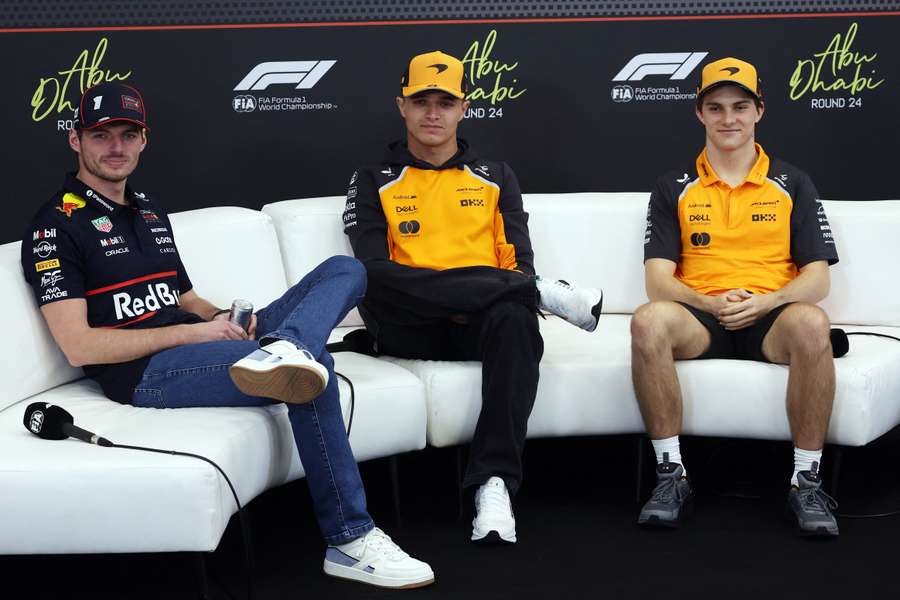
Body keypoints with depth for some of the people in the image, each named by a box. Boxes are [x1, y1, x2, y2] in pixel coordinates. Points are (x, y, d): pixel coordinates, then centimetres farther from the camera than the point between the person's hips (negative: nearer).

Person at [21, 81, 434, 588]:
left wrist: (222, 318, 2)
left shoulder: (150, 211, 24)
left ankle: (280, 350, -35)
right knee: (314, 368, -31)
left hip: (201, 344, 9)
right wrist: (192, 332, -13)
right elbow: (79, 346, -12)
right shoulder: (57, 226, -2)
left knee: (345, 270, -2)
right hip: (147, 373, -9)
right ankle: (350, 542, -25)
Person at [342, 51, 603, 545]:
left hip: (481, 321, 1)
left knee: (514, 316, -37)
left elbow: (518, 258, 13)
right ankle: (543, 294, -28)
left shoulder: (495, 177, 23)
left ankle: (494, 482, -41)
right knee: (369, 278, -35)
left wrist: (516, 290, -13)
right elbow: (373, 264, -1)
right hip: (410, 330, 0)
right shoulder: (374, 182, 16)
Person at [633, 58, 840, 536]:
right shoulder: (673, 188, 14)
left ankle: (807, 481, -24)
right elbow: (657, 279, 4)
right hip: (700, 317, 0)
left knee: (811, 323, -37)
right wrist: (712, 303, -15)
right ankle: (671, 475, -24)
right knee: (649, 321, -35)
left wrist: (766, 301, -14)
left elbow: (817, 277, 7)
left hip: (770, 318, 0)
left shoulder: (793, 184, 15)